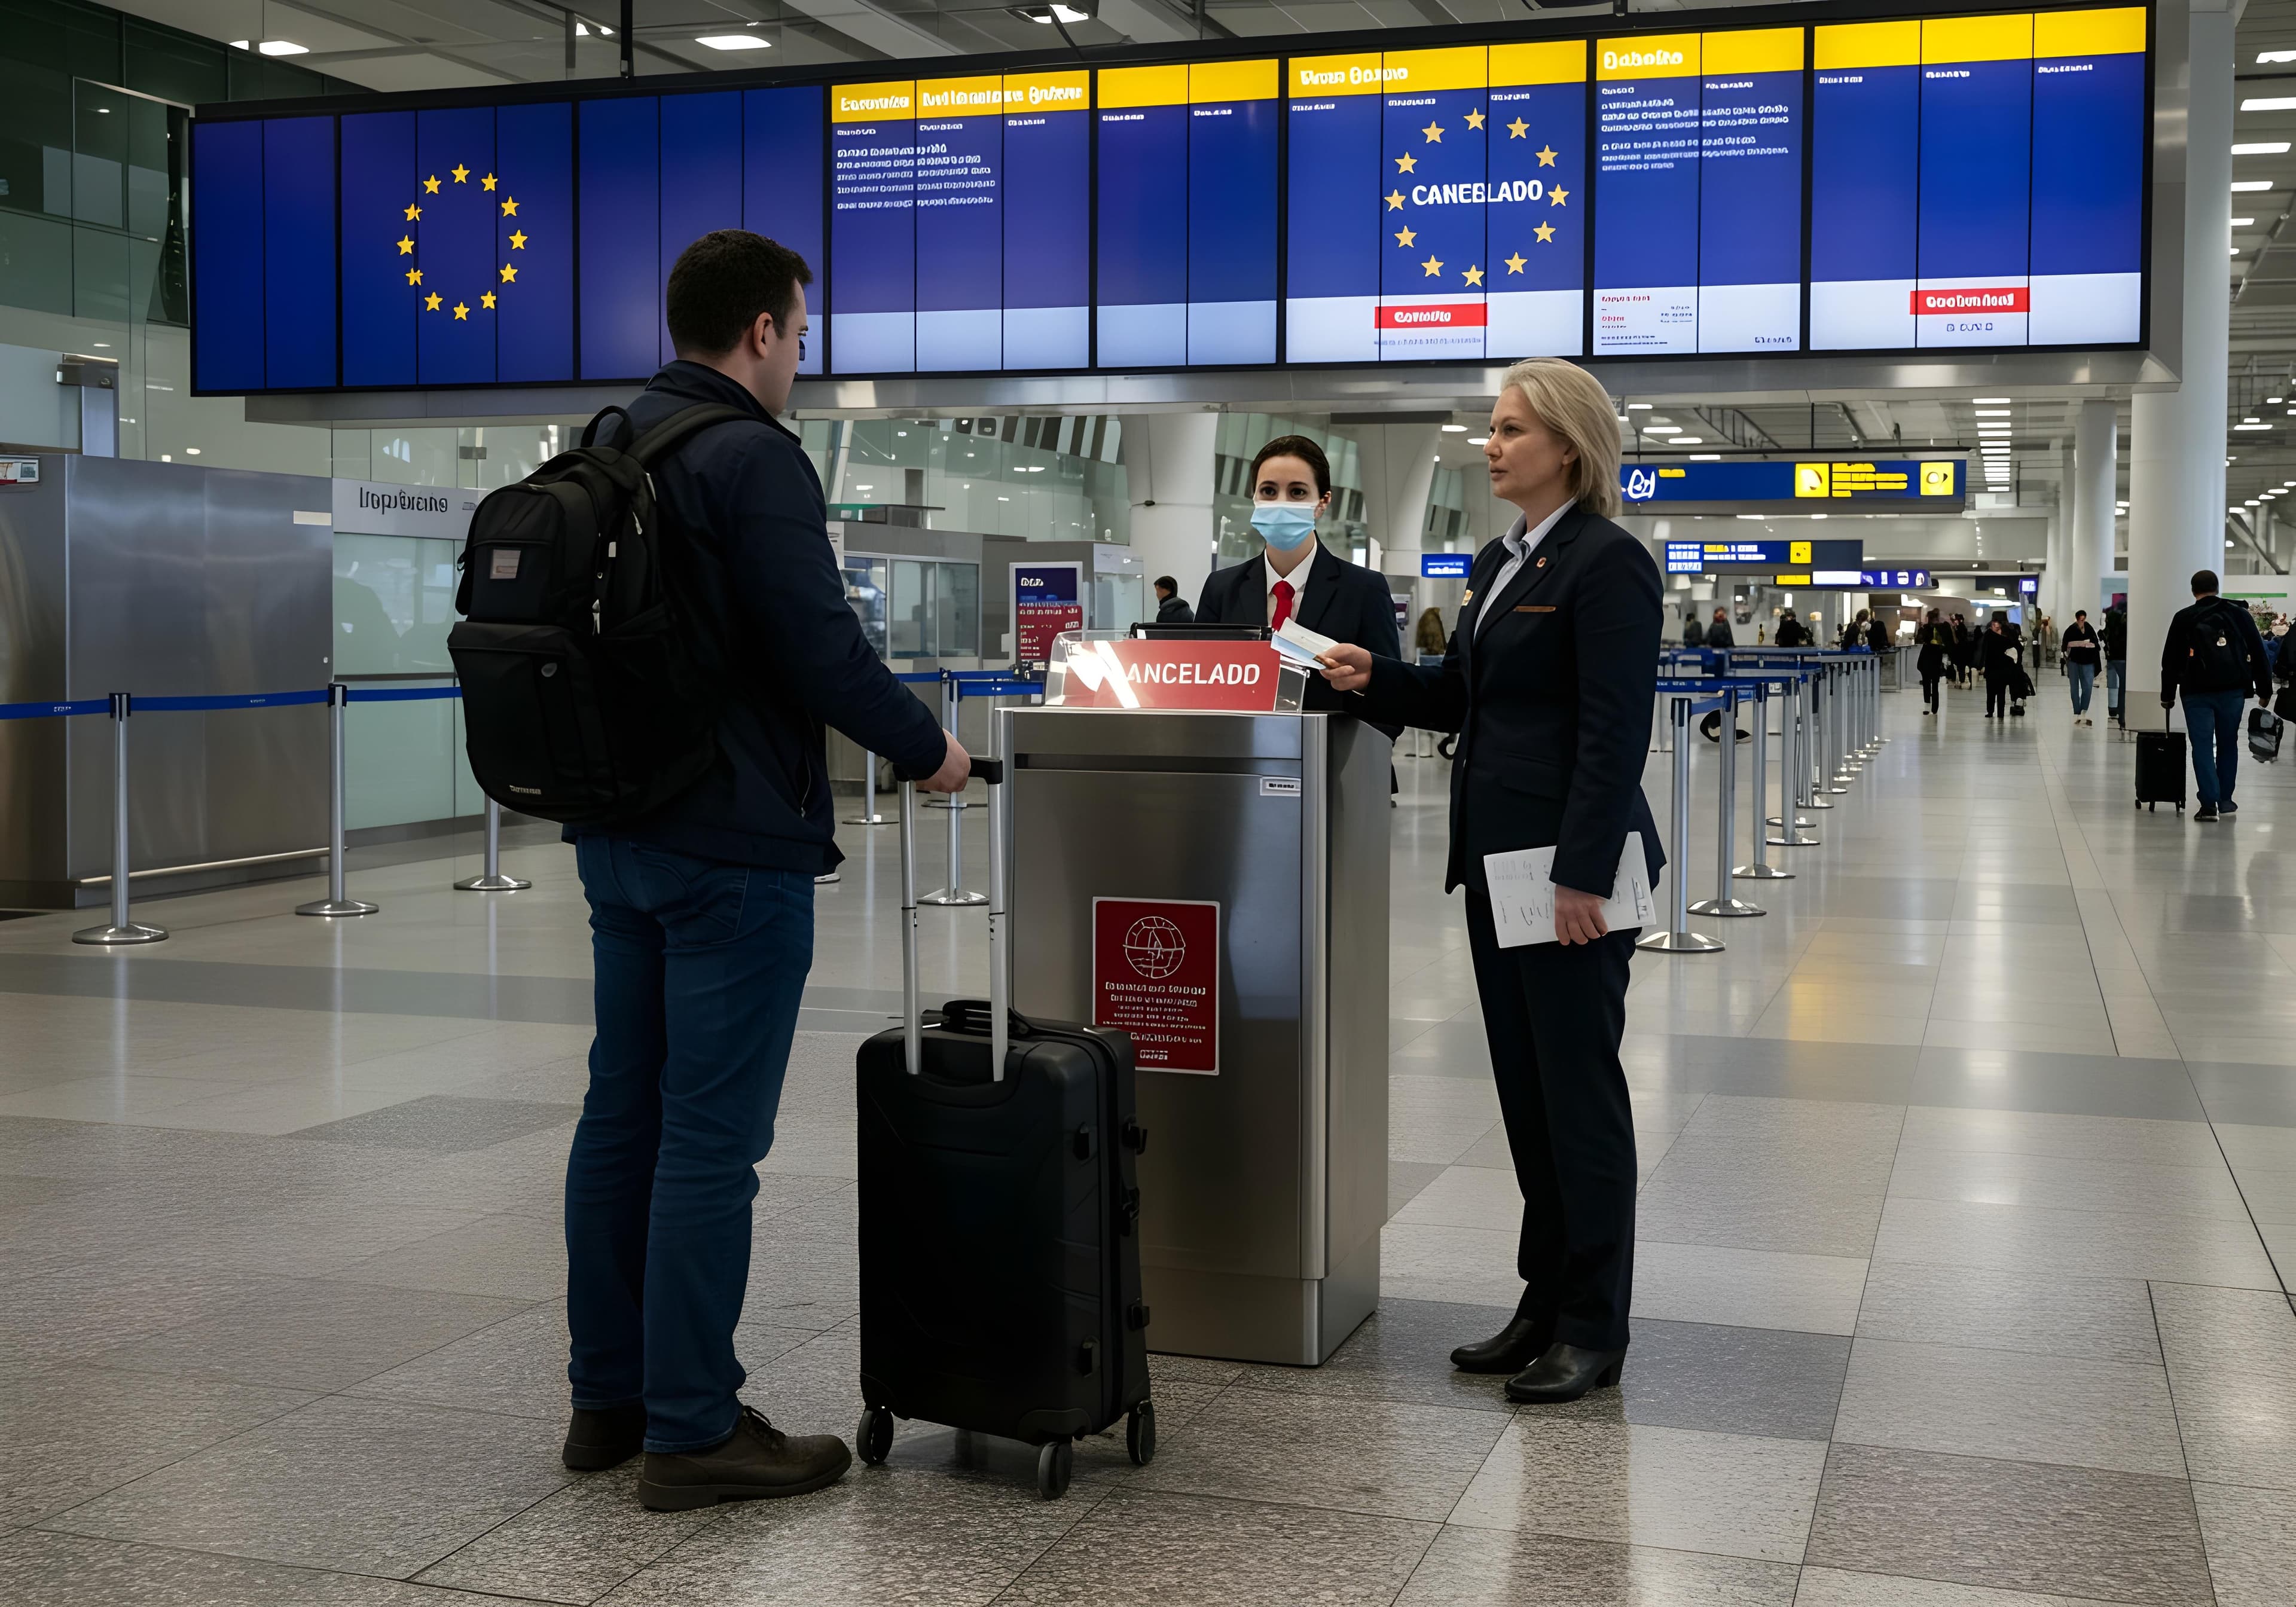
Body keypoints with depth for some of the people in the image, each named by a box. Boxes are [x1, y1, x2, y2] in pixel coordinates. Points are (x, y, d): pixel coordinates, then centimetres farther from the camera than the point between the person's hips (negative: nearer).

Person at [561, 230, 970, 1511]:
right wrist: (927, 747, -4)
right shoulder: (754, 458, -14)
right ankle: (691, 1429, 4)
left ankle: (609, 1397, 24)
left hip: (617, 831, 9)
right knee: (712, 1136, -3)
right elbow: (821, 649, -19)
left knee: (623, 1114, 14)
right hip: (733, 844, -9)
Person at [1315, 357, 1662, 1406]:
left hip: (1574, 864, -9)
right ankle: (1545, 1306, 23)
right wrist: (1374, 678, 5)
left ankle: (1594, 1330, 11)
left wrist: (1582, 873, -22)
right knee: (1525, 1086, 13)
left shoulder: (1607, 563, -12)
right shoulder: (1501, 562, 16)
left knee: (1578, 1086, 0)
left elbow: (1614, 731, -18)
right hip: (1497, 859, 9)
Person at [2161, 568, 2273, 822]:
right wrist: (2265, 690, 11)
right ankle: (2225, 800, 20)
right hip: (2232, 690, 2)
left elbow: (2170, 660, 5)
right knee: (2228, 744, 14)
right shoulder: (2240, 615, 7)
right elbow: (2258, 655, 7)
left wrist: (2167, 695, 13)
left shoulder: (2183, 619, 3)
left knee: (2202, 746, 0)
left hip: (2197, 693, -2)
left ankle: (2209, 803, -8)